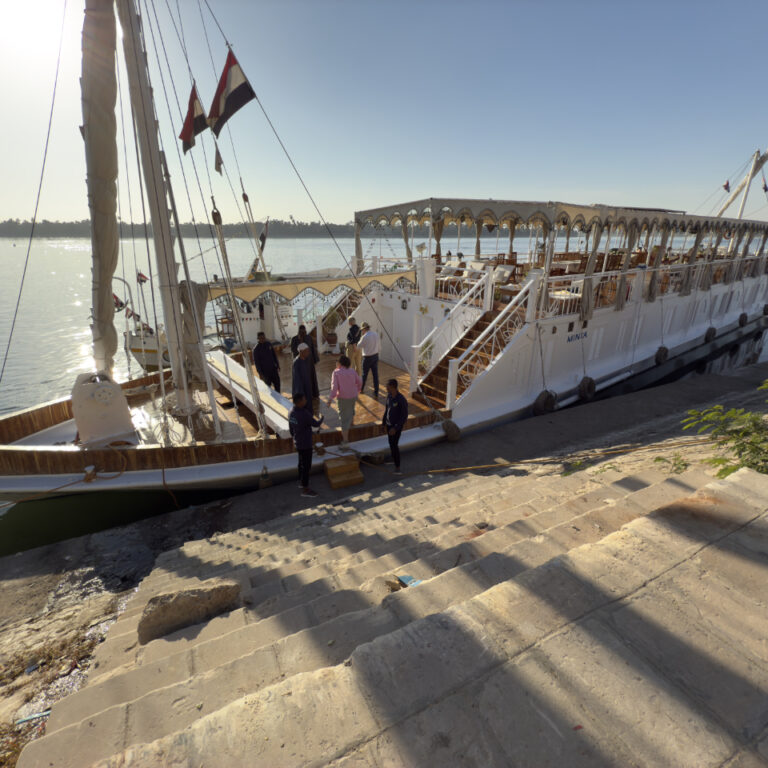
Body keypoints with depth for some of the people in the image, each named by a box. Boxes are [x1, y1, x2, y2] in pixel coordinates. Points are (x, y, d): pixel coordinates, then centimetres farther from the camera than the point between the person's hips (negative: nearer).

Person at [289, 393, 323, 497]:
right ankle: (305, 489, 20)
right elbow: (316, 424, -16)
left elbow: (291, 428, 8)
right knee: (306, 466, 6)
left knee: (302, 462, 26)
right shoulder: (305, 414, -32)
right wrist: (321, 418, 7)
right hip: (305, 444, -8)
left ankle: (301, 482, 44)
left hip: (298, 442, 8)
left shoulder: (291, 412, -5)